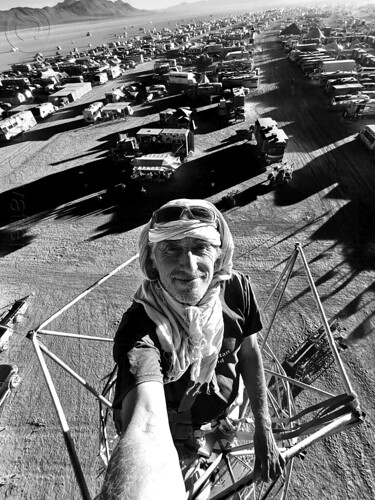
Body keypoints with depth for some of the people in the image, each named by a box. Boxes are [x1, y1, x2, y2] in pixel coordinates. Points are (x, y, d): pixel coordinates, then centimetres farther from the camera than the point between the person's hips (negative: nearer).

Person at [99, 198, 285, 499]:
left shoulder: (236, 288, -25)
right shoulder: (140, 328, -40)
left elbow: (249, 353, -10)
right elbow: (147, 428, -55)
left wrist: (263, 430, -6)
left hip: (226, 408, 4)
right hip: (174, 426, -3)